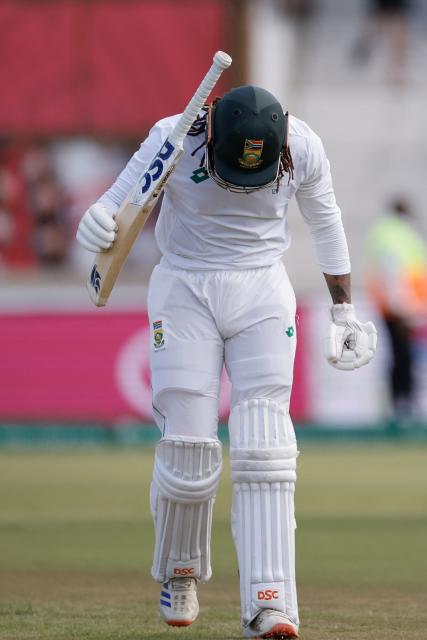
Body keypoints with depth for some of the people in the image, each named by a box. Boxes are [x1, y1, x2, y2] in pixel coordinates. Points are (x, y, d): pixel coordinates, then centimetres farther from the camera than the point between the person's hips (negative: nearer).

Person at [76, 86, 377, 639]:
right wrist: (97, 225, -43)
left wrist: (343, 312, 14)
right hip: (184, 290, -1)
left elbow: (326, 223, 7)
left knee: (264, 446, -13)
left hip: (262, 293, 1)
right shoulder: (174, 139, -17)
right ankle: (179, 571, 22)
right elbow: (115, 205, -17)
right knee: (188, 448, -8)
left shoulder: (303, 147, -11)